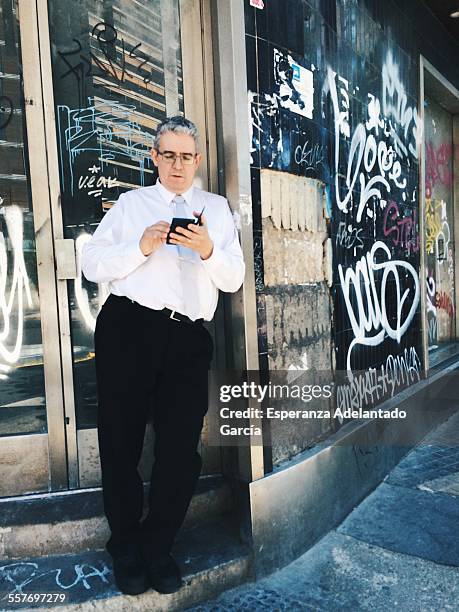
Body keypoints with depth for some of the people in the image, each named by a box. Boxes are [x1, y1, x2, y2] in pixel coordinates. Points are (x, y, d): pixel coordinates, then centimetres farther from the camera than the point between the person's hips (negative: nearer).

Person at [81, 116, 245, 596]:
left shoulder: (217, 208, 18)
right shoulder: (131, 203, 14)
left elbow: (233, 279, 8)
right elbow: (92, 265, 4)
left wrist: (208, 250, -11)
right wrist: (141, 246, -10)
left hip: (187, 338, 1)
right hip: (128, 326, 0)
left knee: (181, 447, 2)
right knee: (121, 441, 7)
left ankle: (158, 548, 25)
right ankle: (125, 547, 30)